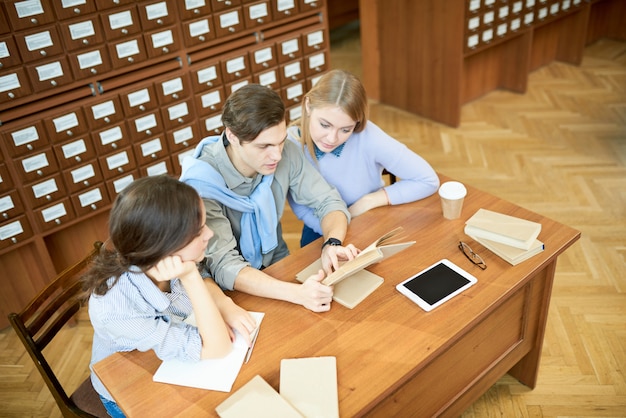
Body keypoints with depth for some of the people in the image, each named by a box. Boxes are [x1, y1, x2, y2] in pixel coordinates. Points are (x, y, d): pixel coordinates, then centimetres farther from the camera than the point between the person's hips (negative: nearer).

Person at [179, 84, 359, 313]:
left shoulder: (285, 153, -14)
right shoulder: (202, 183, -27)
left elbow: (329, 202, -6)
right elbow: (224, 266, -32)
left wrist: (333, 243, -28)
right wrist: (298, 293, -46)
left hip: (278, 265, 5)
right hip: (233, 288, -4)